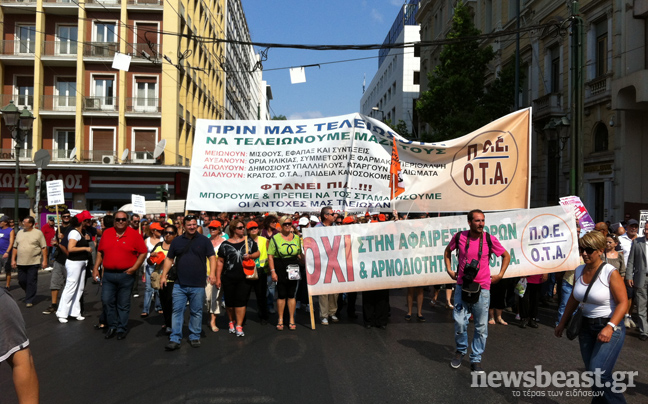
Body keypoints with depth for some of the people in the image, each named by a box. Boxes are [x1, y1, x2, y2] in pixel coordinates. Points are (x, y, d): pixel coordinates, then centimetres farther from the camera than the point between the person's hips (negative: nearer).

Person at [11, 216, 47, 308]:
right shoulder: (19, 233, 11)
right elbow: (15, 247, 15)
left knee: (31, 282, -2)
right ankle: (30, 293, 32)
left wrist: (44, 260, -8)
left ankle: (29, 301, 6)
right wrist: (13, 260, 9)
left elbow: (44, 248, -3)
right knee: (21, 281, 8)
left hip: (33, 263, -5)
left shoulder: (38, 233, -3)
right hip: (21, 263, 5)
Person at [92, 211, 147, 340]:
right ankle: (112, 326, 21)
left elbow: (143, 252, -2)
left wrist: (134, 267, -10)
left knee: (123, 304, 5)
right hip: (108, 274, 3)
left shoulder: (134, 234, -3)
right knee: (107, 300, 3)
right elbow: (100, 252, 14)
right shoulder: (106, 233, 8)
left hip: (126, 275, -3)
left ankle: (121, 329, 18)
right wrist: (96, 268, 7)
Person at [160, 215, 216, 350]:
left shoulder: (204, 240, 1)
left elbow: (212, 257, -2)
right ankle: (175, 339, 6)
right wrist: (164, 275, 3)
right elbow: (169, 259, 12)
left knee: (196, 312, 8)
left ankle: (194, 337, 20)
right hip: (179, 284, 2)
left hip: (198, 285, -1)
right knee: (177, 311, 1)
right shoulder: (177, 241, 8)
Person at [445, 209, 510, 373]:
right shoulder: (459, 237, -3)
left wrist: (500, 275, 6)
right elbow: (447, 251, 18)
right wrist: (449, 269, 11)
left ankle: (476, 359, 18)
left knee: (481, 326, 4)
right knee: (460, 323, -1)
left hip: (482, 288, 0)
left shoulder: (490, 240, -5)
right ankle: (461, 351, 26)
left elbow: (506, 256, 12)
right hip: (462, 286, 0)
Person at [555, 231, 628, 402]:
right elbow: (574, 299, 14)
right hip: (586, 326, 6)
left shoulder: (610, 273, -14)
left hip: (609, 327, -6)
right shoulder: (579, 271, 4)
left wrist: (610, 327, -28)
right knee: (592, 374, 10)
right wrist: (562, 323, 17)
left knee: (598, 374, -14)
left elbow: (623, 303, -16)